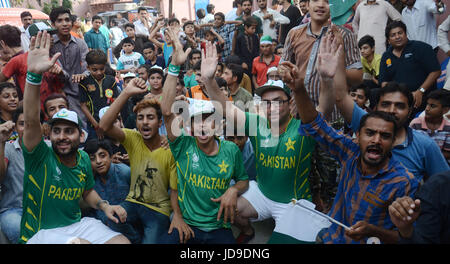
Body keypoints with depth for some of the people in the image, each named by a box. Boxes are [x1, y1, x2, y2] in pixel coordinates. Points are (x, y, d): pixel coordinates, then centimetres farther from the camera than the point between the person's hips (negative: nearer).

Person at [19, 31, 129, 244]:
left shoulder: (83, 159, 4)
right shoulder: (41, 156, -13)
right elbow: (31, 121, -31)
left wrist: (104, 206, 0)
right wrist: (34, 75, -43)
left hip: (78, 224, 5)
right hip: (41, 232, -5)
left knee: (123, 241, -12)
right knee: (82, 242, -33)